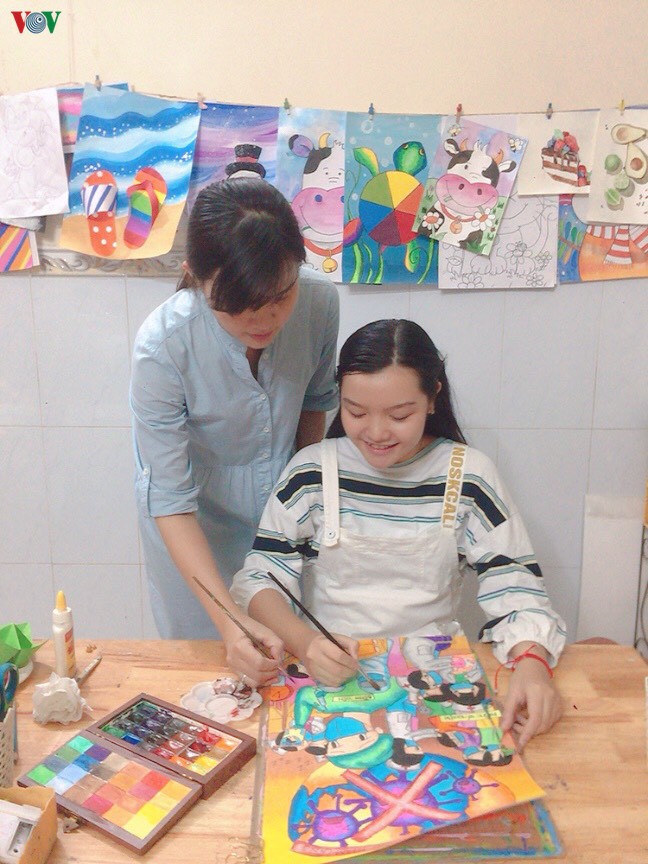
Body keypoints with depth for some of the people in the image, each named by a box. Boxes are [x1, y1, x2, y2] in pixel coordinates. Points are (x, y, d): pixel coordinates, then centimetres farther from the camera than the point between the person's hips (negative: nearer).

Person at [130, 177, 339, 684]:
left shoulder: (320, 301, -23)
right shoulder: (162, 346, -33)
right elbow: (171, 501, -27)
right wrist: (230, 619, -35)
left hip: (283, 508, 3)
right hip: (194, 525, -3)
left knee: (287, 653, 21)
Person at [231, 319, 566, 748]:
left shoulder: (469, 475, -3)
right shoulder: (312, 471, -3)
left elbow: (515, 587, -3)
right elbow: (260, 577, -4)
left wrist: (532, 662, -24)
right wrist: (305, 642, -24)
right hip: (327, 672, -1)